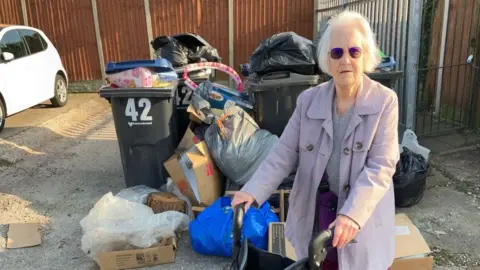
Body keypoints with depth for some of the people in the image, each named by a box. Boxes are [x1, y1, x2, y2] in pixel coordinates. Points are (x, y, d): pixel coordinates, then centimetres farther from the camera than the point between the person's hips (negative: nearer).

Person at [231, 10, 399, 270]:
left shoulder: (384, 101, -10)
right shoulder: (308, 100, -2)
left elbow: (380, 166, -16)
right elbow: (284, 153, -4)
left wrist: (352, 214, -29)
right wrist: (254, 191, -17)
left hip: (364, 218, -2)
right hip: (315, 214, 2)